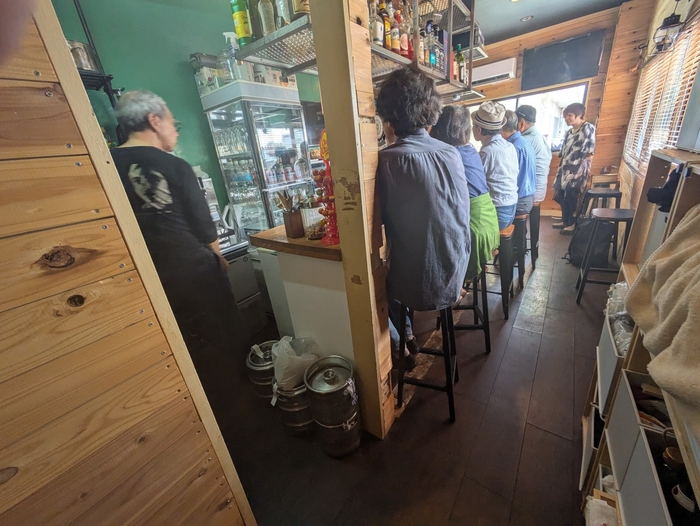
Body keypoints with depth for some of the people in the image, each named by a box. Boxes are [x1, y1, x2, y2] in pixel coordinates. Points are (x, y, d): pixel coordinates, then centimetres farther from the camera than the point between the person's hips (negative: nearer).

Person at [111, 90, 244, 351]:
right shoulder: (175, 166, -11)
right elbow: (203, 224, -8)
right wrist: (217, 258, 11)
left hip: (145, 279, 5)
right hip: (194, 270, -4)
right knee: (224, 344, 15)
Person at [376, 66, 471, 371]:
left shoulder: (388, 160, -18)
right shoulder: (452, 153, 0)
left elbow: (381, 219, -9)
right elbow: (463, 212, 9)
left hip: (418, 280, -6)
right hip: (455, 270, 6)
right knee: (393, 269, 31)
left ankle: (400, 347, 31)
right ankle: (408, 338, 39)